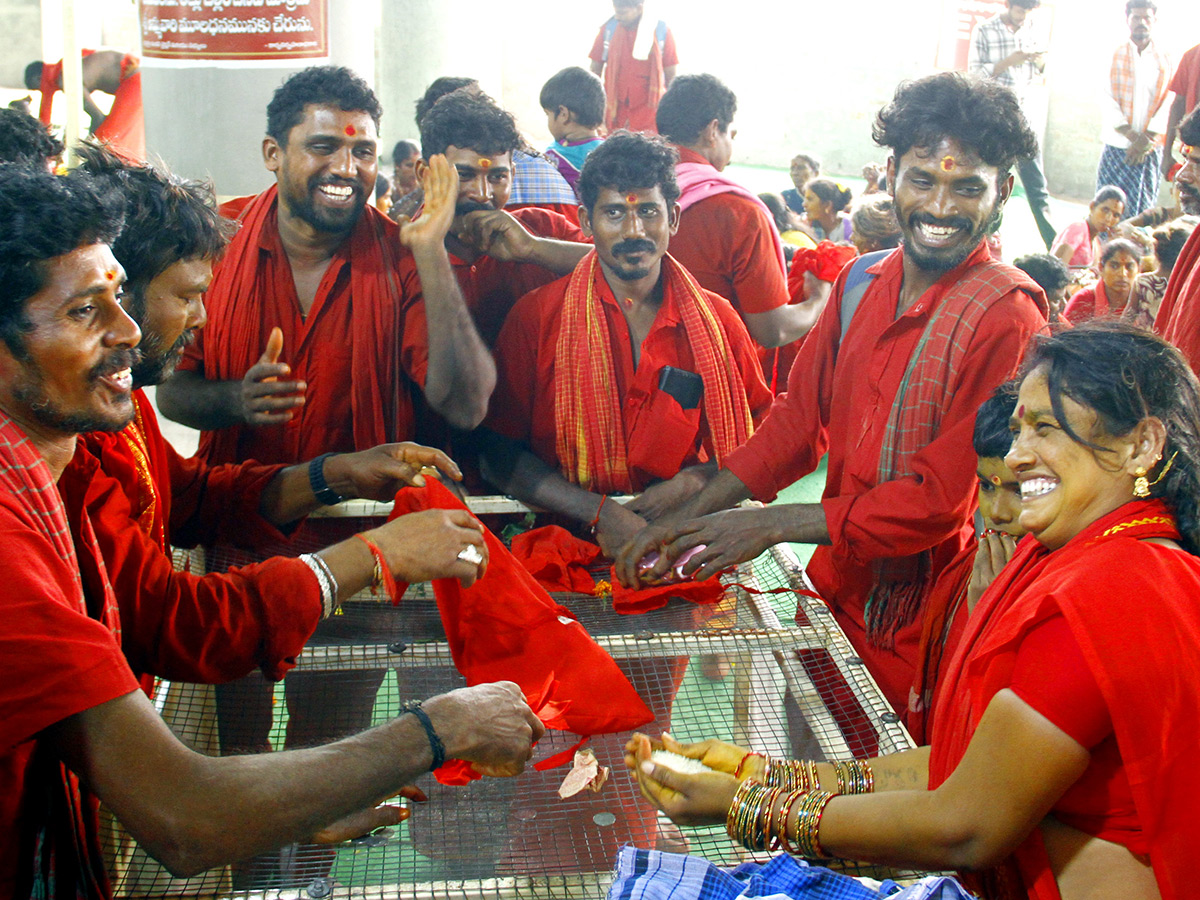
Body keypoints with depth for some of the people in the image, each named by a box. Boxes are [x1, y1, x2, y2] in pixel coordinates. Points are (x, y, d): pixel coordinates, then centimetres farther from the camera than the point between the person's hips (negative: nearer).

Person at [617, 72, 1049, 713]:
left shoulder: (1007, 316, -19)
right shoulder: (860, 285, 3)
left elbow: (944, 497, -22)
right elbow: (800, 417, 7)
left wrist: (772, 525, -21)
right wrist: (689, 519, -3)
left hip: (921, 630, -6)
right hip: (837, 595, 6)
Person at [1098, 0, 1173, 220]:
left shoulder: (1165, 61, 7)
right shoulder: (1114, 56, 5)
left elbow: (1167, 106, 0)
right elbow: (1108, 103, -3)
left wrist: (1147, 140, -14)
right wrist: (1133, 136, -15)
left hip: (1150, 151, 1)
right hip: (1117, 146, -1)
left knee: (1142, 213, 0)